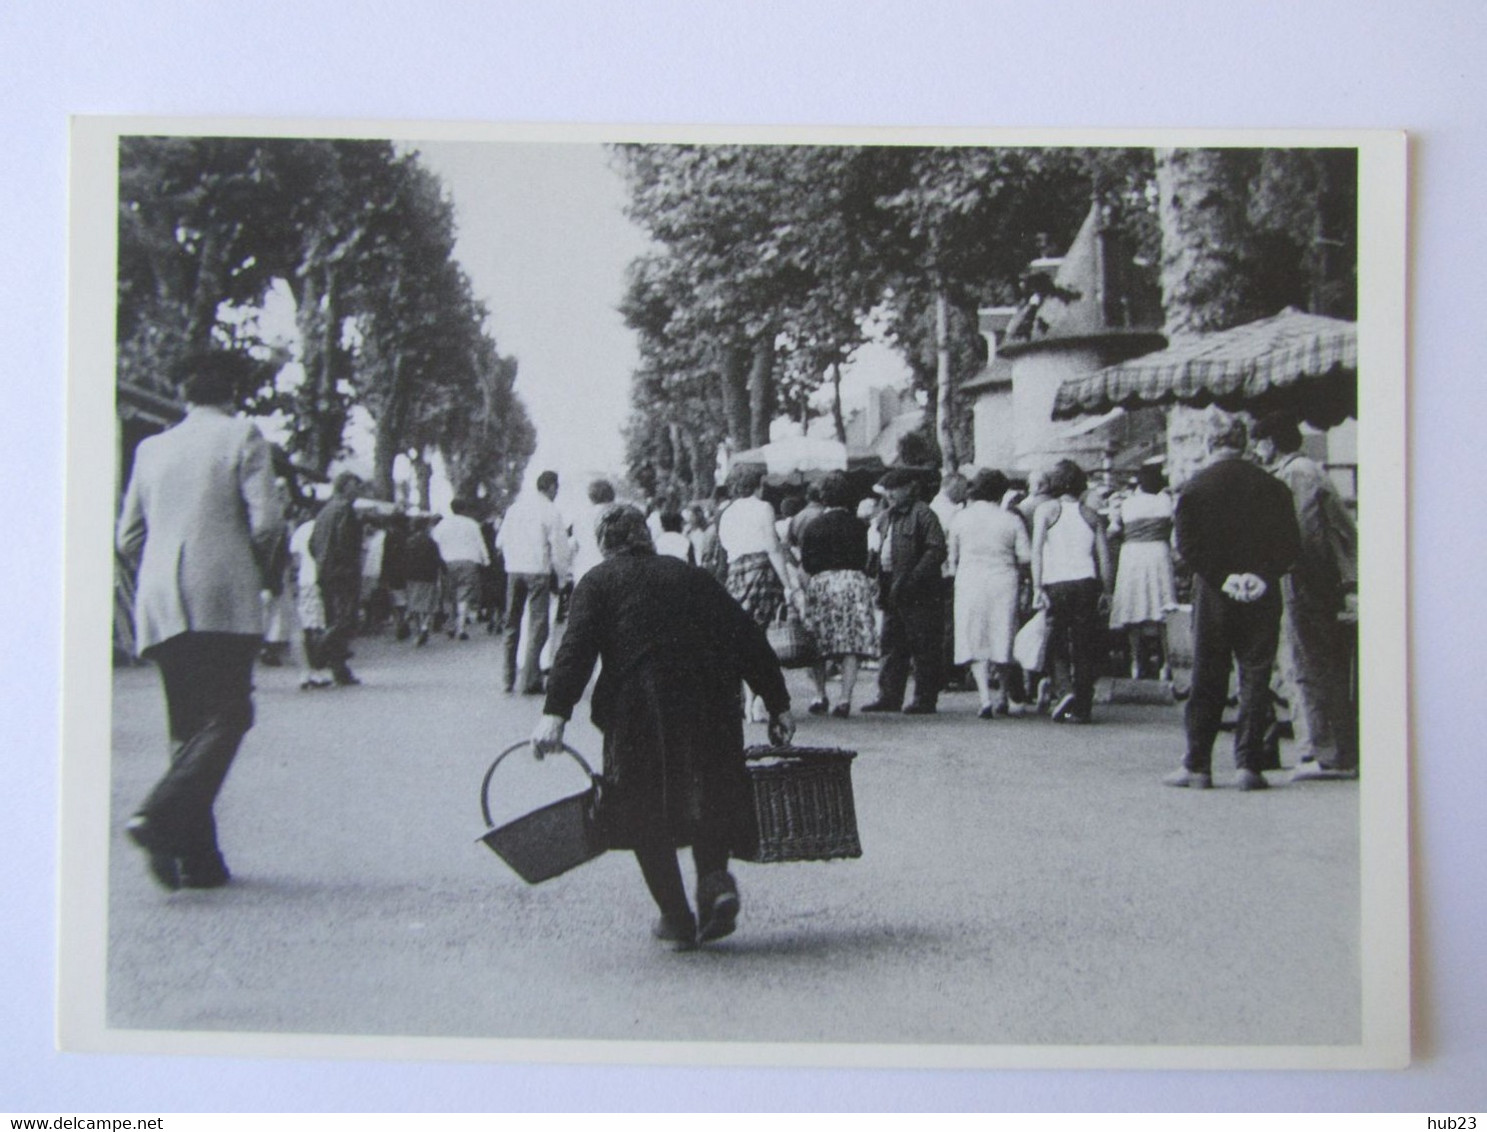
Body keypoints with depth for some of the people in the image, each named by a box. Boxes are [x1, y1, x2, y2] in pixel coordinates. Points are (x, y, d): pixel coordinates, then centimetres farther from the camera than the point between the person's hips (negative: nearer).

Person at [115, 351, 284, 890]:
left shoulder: (152, 448, 16)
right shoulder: (242, 436, 2)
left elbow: (128, 538, 14)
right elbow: (266, 520, -8)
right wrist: (261, 571, 10)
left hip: (159, 606, 6)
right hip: (225, 601, -5)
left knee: (188, 725, 9)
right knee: (226, 716, -5)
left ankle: (197, 857, 5)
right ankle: (161, 814, -25)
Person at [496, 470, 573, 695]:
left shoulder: (515, 507, 9)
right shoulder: (550, 511, -7)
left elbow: (500, 542, 12)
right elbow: (559, 548, -8)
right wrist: (563, 576, 2)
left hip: (514, 569, 5)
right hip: (538, 571, -5)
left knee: (512, 625, 13)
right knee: (537, 625, -2)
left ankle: (509, 679, 15)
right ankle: (530, 680, -8)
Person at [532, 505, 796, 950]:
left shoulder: (598, 581, 11)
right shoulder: (691, 575, 21)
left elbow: (577, 648, -5)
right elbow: (750, 639, 16)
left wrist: (555, 713, -13)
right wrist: (778, 704, 18)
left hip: (640, 710, -3)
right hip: (711, 706, 3)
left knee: (645, 813, 9)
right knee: (709, 798, 19)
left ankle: (676, 919, 9)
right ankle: (715, 877, -6)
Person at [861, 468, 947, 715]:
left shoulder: (922, 514, -8)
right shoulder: (888, 517, 18)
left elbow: (936, 551, -16)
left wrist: (911, 579, -21)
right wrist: (882, 587, 13)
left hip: (919, 594, -8)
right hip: (894, 593, 8)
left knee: (923, 648, -3)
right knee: (892, 645, 9)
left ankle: (925, 700, 1)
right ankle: (889, 696, 14)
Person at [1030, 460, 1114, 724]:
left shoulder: (1046, 509, 3)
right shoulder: (1091, 516, 11)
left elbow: (1037, 550, -7)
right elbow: (1104, 556, 6)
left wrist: (1037, 588, -10)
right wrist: (1106, 592, 11)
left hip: (1056, 584, -2)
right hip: (1087, 583, 2)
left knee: (1056, 643, 9)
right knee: (1084, 647, 7)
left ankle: (1064, 688, -14)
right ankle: (1082, 707, 7)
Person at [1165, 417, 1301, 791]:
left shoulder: (1196, 486, -1)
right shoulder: (1271, 486, 4)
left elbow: (1186, 544, -9)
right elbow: (1291, 543, -2)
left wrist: (1221, 577, -10)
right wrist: (1263, 574, -8)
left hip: (1213, 592, -1)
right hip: (1262, 594, 1)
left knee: (1207, 679, 5)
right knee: (1255, 678, 4)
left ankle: (1197, 766, 6)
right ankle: (1248, 766, 0)